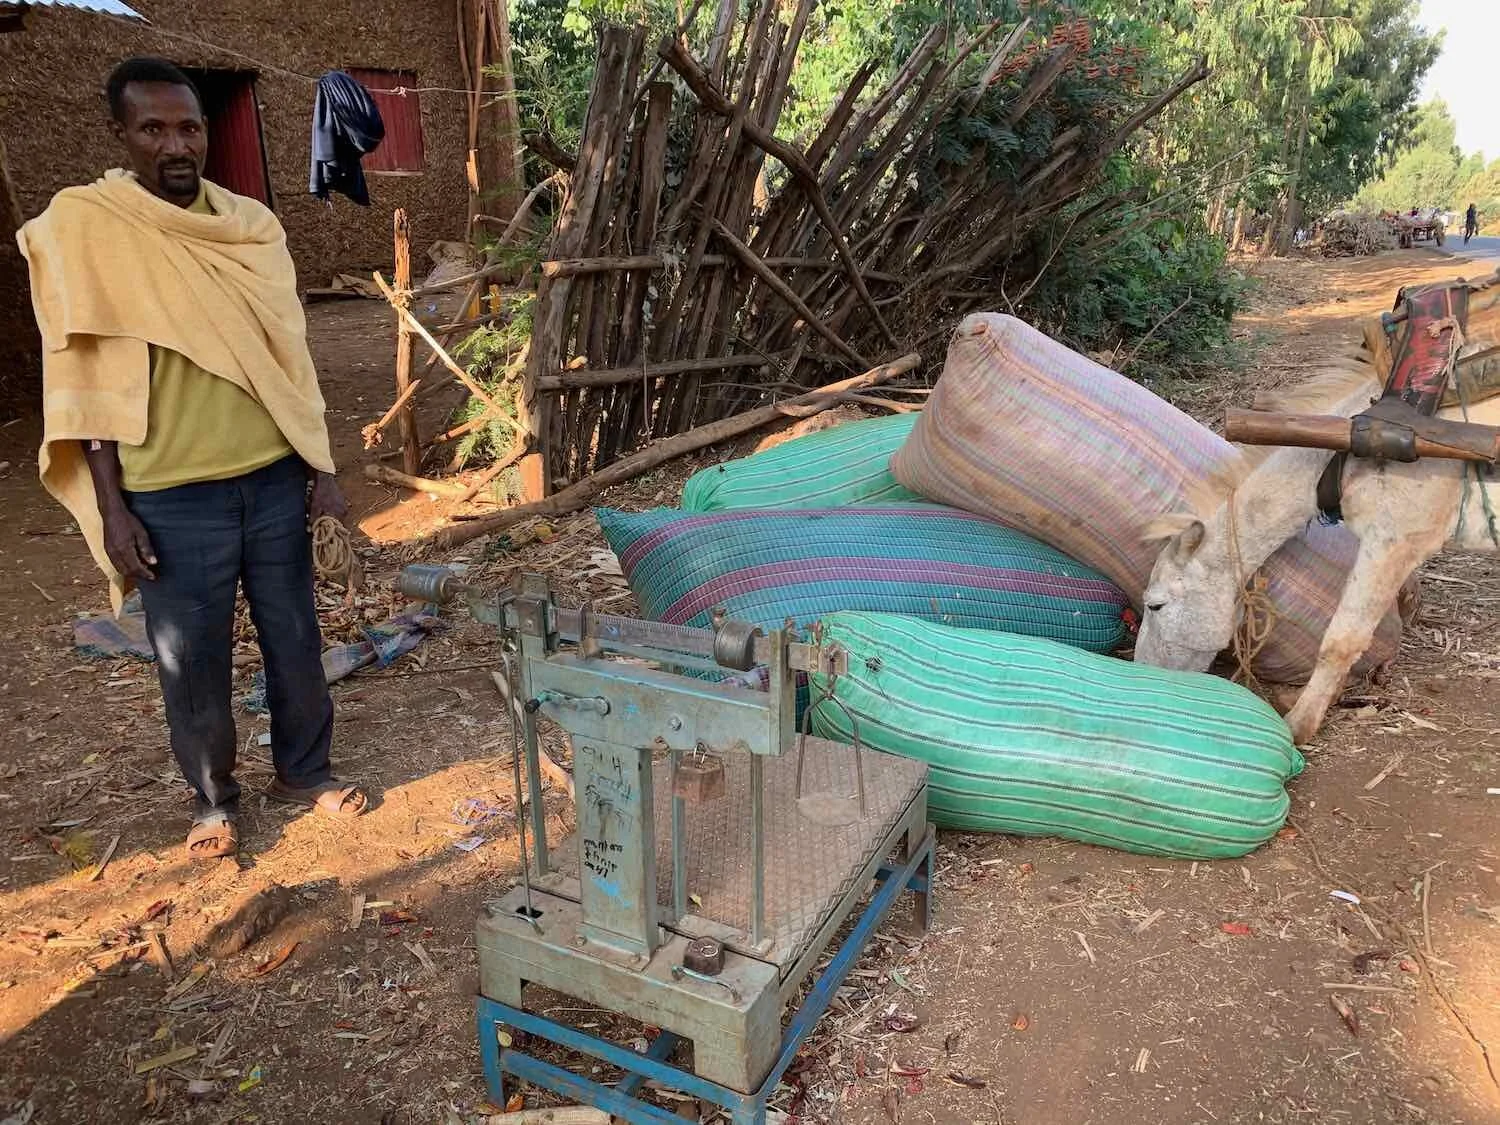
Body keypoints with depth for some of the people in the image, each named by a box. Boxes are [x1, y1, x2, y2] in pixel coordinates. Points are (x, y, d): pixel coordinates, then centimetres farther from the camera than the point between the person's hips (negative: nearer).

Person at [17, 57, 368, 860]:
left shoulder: (252, 224, 4)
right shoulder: (81, 224, -7)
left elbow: (288, 355, 9)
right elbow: (85, 381, -7)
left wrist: (320, 467, 6)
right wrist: (112, 508, -11)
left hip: (272, 475, 4)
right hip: (170, 493, -3)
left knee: (294, 637, 14)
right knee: (192, 660, 10)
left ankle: (304, 769, 35)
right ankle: (214, 797, 32)